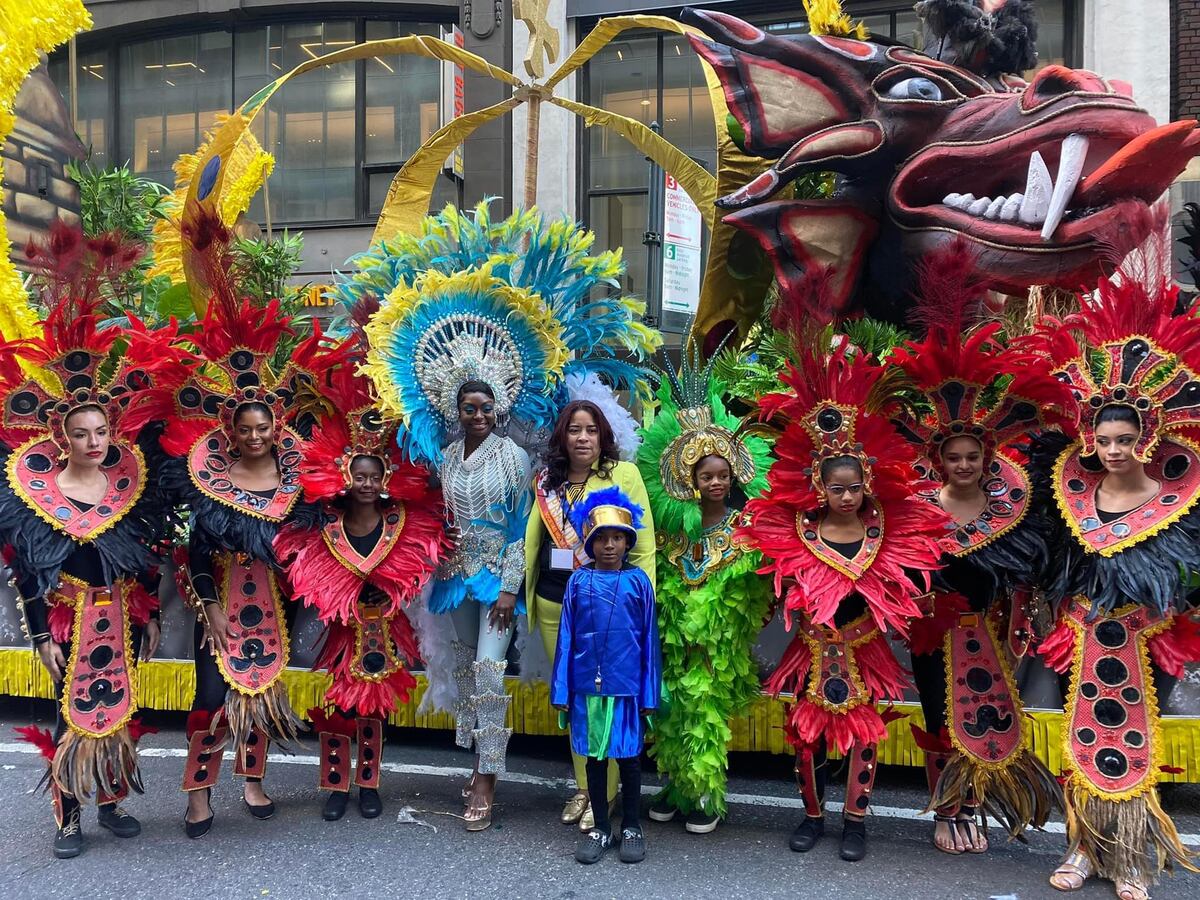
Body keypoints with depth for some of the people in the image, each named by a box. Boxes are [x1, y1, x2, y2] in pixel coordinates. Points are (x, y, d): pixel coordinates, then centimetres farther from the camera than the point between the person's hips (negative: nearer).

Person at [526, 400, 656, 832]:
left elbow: (643, 544, -7)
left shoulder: (624, 474, -5)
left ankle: (605, 792, 16)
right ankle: (583, 787, 28)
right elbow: (532, 539, 10)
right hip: (554, 602, 5)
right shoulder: (547, 481, 9)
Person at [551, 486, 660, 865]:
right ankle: (600, 828, 29)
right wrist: (562, 690, 0)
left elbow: (649, 639, 0)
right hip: (587, 686, 1)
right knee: (594, 756, 13)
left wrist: (650, 693, -1)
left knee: (629, 757, 10)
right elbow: (566, 638, 2)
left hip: (627, 686, -1)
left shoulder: (638, 581, -3)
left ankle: (631, 827, 28)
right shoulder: (578, 580, 0)